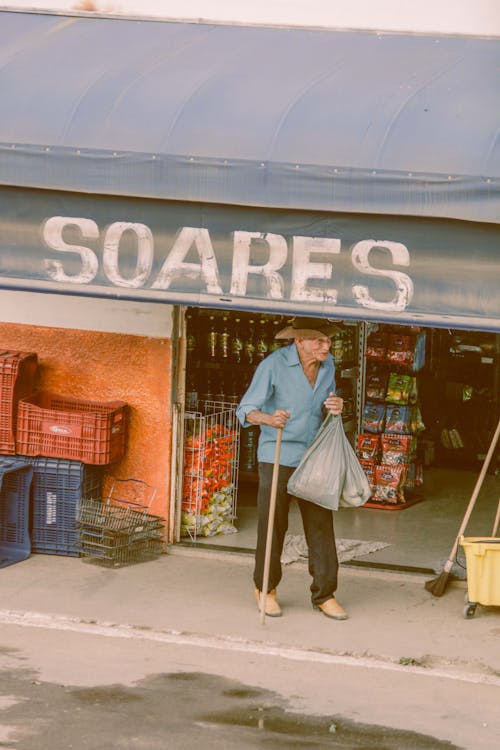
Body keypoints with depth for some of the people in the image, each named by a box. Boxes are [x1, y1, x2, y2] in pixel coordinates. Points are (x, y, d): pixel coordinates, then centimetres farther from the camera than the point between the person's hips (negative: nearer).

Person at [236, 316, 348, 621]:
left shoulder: (328, 364, 2)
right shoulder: (274, 365, -16)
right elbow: (246, 410, -18)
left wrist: (335, 407, -10)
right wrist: (268, 418, -40)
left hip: (313, 457, 4)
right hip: (277, 457, -4)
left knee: (321, 525, 1)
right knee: (273, 526, 4)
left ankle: (325, 594, 8)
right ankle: (265, 588, 23)